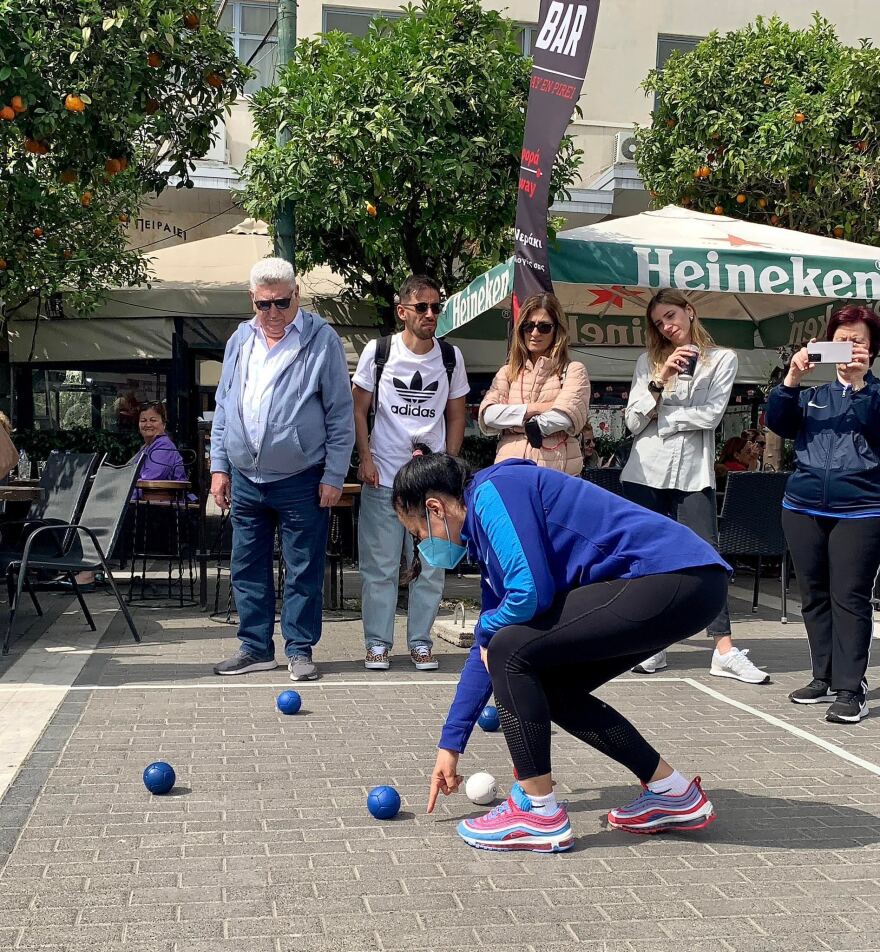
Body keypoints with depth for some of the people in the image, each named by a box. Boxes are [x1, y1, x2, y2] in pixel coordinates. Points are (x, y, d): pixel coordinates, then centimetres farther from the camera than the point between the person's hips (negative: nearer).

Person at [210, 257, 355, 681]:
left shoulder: (322, 340, -6)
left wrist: (333, 475, -9)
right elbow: (223, 407, 14)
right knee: (247, 568, 11)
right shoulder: (240, 341, 9)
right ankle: (255, 647, 23)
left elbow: (340, 414, -6)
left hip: (301, 481, -5)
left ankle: (299, 649, 15)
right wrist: (219, 466, 9)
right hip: (245, 479, 5)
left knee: (304, 570, 3)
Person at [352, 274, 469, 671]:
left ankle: (420, 642, 17)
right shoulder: (378, 351, 0)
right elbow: (359, 409, 4)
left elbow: (456, 417, 13)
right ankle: (378, 642, 13)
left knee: (430, 566, 4)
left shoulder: (450, 356, 6)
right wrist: (365, 458, -6)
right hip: (383, 478, -2)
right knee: (380, 565, 2)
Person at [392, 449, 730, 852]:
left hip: (676, 576, -10)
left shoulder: (494, 491, -8)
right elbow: (486, 648, 24)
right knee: (551, 688, 16)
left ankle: (539, 814, 1)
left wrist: (486, 628, 4)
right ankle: (673, 794, 24)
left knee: (512, 650, -9)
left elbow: (529, 592, -20)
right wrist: (450, 744, 28)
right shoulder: (486, 533, 21)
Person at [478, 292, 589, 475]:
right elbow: (487, 414, 0)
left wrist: (512, 421, -3)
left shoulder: (573, 371, 5)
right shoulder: (507, 372, 15)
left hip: (557, 469, -3)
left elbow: (564, 417, -11)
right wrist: (534, 408, -9)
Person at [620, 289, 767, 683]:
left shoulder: (722, 359, 6)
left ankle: (725, 652, -5)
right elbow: (632, 421, 0)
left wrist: (660, 416, -5)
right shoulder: (649, 361, 10)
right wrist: (660, 380, -11)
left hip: (693, 474, -2)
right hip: (646, 471, 2)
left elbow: (710, 414, -7)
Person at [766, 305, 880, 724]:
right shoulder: (812, 395, 16)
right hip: (803, 508, 4)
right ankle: (825, 678, 18)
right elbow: (778, 422, 0)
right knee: (814, 597, 8)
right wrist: (791, 379, -14)